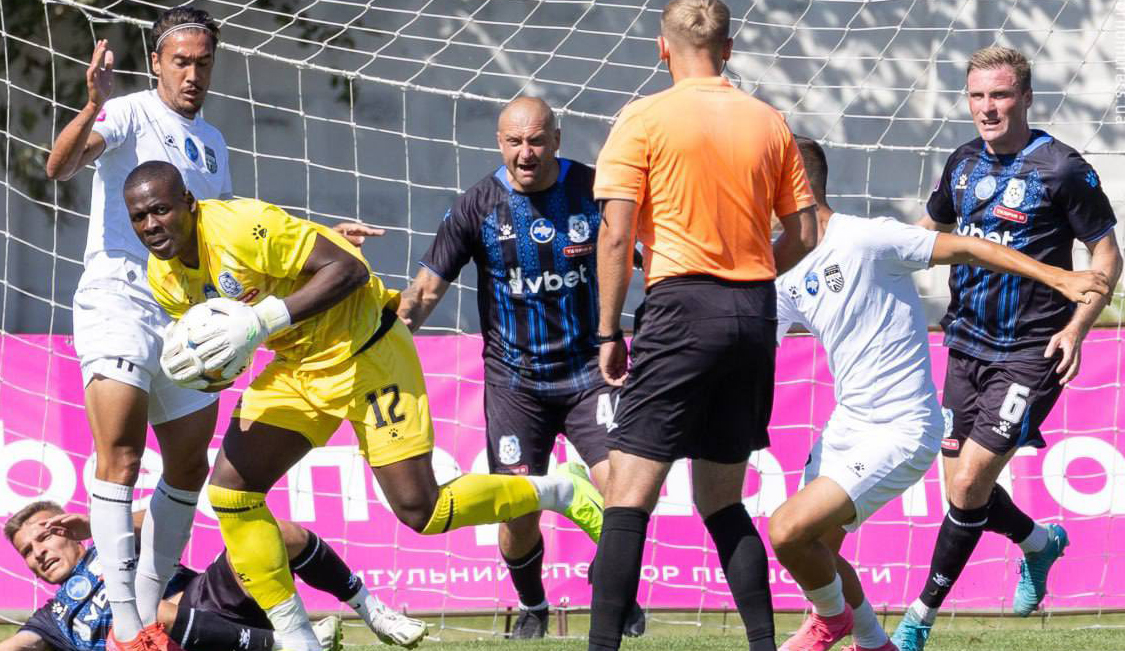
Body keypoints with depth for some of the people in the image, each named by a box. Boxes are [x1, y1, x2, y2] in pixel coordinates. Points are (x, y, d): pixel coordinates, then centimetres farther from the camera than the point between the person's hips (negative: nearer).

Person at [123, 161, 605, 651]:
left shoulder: (240, 227, -26)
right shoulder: (165, 277, -2)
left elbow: (348, 269, -28)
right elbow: (211, 335, 10)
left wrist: (262, 320, -35)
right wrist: (188, 364, -15)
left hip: (363, 352, -8)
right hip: (296, 367, 8)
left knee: (420, 512, -11)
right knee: (229, 490, -5)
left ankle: (559, 492, 11)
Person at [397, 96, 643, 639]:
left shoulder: (593, 190, -5)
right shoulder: (478, 205, -5)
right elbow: (430, 283, -4)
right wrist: (401, 317, -21)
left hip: (588, 367, 0)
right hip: (515, 379, 0)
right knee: (518, 510, -5)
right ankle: (531, 608, 25)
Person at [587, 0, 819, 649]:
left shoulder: (645, 119, -3)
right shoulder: (771, 123, 10)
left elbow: (617, 236, -8)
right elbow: (803, 234, 11)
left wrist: (609, 334, -2)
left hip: (682, 305, -5)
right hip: (755, 315, 5)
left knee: (630, 491, -6)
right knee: (722, 499, 15)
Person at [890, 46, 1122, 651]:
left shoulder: (1062, 169, -11)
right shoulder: (963, 164, 7)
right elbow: (929, 232, 24)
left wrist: (1075, 329, -17)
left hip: (1029, 354, -6)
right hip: (967, 344, 6)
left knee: (969, 486, -10)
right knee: (959, 486, 9)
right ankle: (1039, 542, 39)